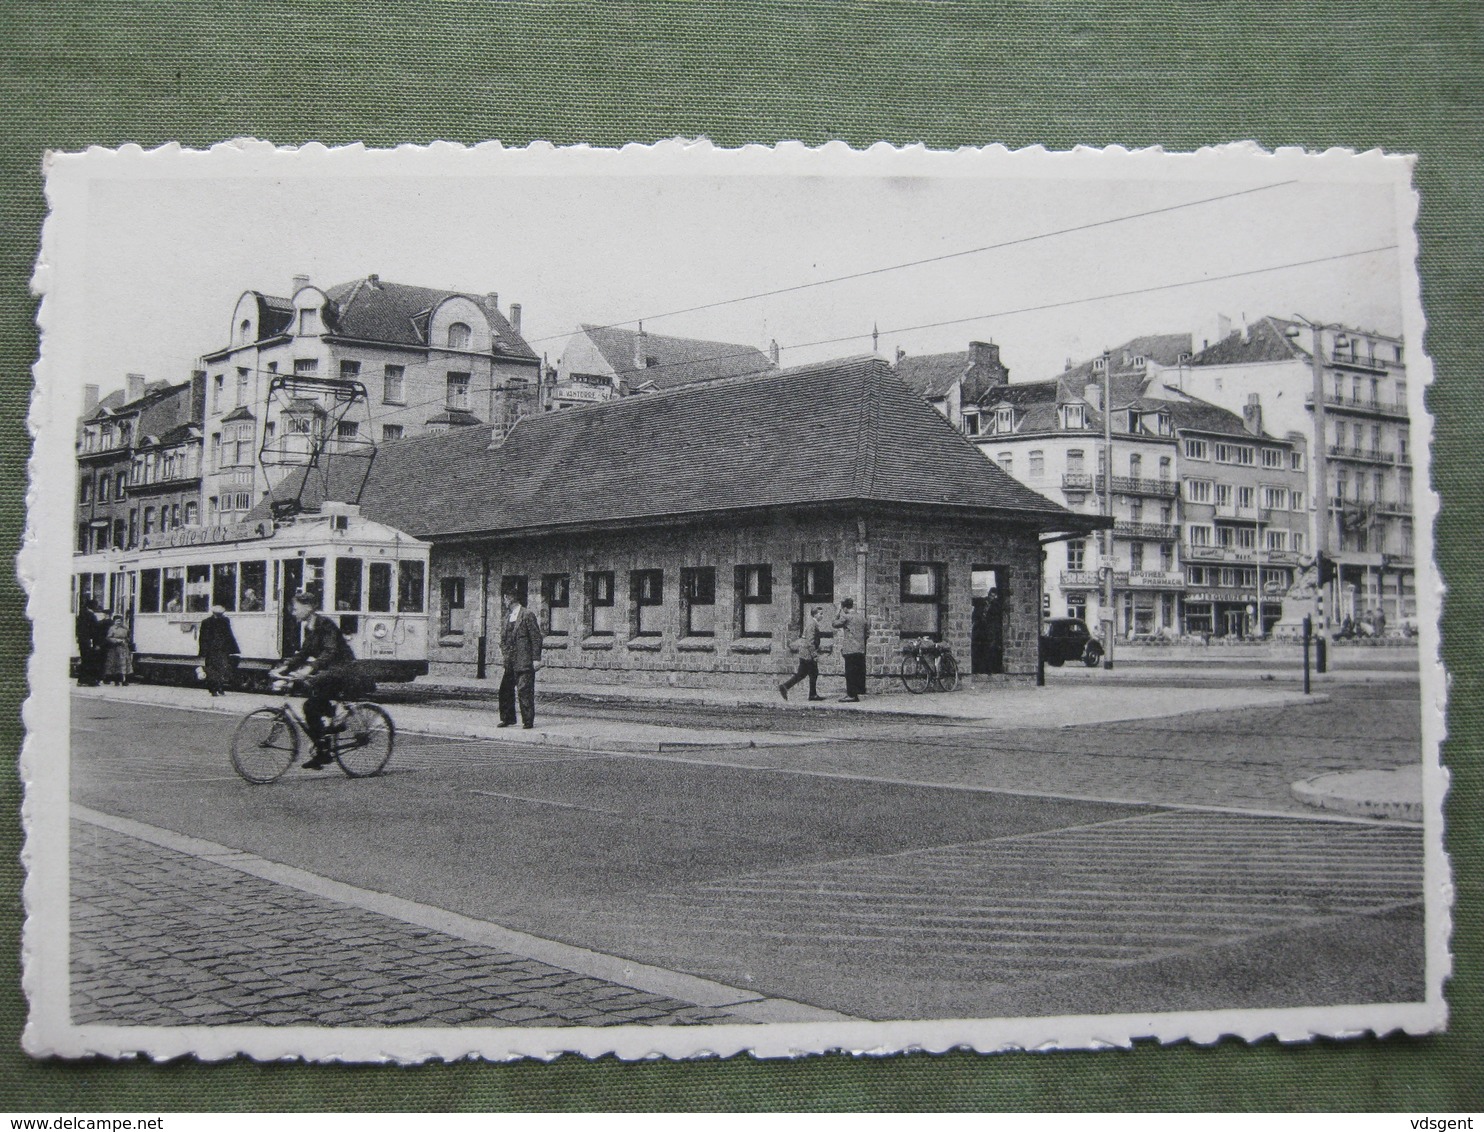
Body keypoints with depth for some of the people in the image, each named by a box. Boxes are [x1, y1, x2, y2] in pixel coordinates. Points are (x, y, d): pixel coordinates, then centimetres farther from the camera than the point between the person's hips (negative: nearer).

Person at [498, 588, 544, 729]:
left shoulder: (527, 615, -8)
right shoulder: (507, 617, 15)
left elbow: (536, 638, -10)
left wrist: (536, 659, -13)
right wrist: (503, 651, 7)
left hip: (524, 661, -8)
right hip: (509, 662, 8)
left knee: (524, 691, -8)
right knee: (505, 690, 9)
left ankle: (528, 721, -2)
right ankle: (507, 718, 22)